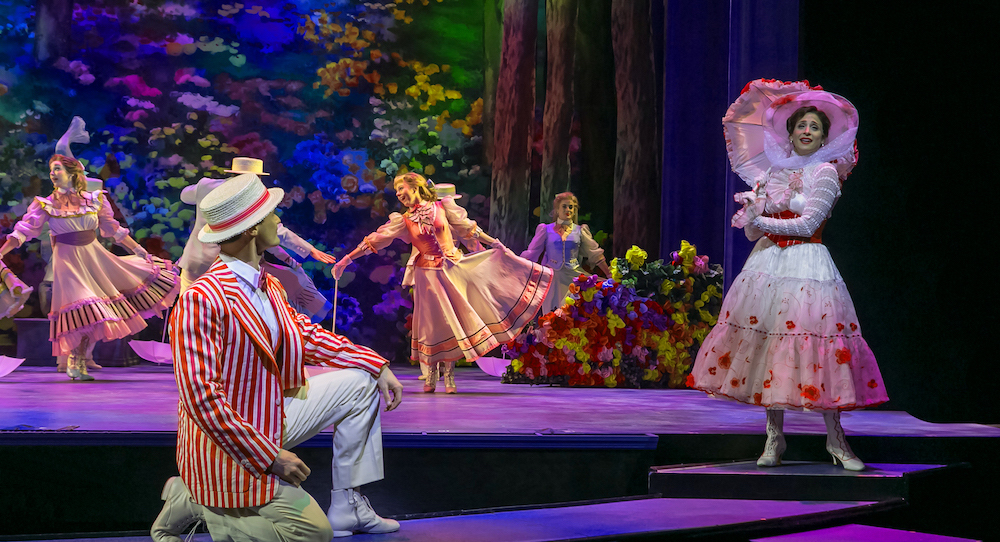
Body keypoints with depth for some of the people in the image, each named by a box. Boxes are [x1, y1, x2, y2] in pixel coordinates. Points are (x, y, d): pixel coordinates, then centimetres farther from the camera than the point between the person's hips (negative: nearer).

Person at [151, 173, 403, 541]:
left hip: (272, 419, 9)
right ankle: (198, 505, 3)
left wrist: (377, 366, 9)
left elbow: (307, 334, 15)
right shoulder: (200, 301, -27)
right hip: (230, 447, -9)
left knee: (359, 382, 11)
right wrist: (270, 456, -26)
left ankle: (347, 507, 14)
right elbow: (202, 399, -29)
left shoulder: (267, 285, 0)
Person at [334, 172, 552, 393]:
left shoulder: (442, 207, 1)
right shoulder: (403, 220, 2)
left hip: (453, 269, 0)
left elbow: (468, 228, 7)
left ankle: (449, 376, 9)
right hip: (428, 273, 0)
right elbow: (374, 240, -1)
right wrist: (346, 259, -5)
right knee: (433, 322, 1)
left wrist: (496, 243, 6)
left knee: (453, 319, 1)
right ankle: (431, 377, 13)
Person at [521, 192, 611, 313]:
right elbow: (531, 253, 6)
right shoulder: (546, 230, 7)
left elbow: (595, 254, 12)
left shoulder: (580, 231, 9)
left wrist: (610, 276, 9)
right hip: (553, 277, 0)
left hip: (573, 276, 1)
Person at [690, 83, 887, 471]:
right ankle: (774, 437, 8)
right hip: (768, 261, 5)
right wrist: (753, 214, -9)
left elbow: (807, 224, -10)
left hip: (807, 264, -5)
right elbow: (753, 231, 12)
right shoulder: (776, 172, 14)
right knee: (767, 338, 0)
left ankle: (835, 439, -2)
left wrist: (762, 222, -8)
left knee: (813, 341, -10)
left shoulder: (826, 173, -1)